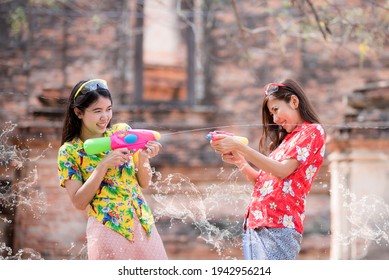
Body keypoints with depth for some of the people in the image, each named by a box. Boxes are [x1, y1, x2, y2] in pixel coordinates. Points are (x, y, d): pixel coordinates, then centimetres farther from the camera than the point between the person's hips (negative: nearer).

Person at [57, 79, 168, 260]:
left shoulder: (123, 131, 5)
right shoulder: (69, 151, -3)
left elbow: (145, 183, 7)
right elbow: (79, 202, -10)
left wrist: (142, 159, -13)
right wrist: (103, 165, -18)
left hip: (144, 224, 4)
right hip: (108, 230, -3)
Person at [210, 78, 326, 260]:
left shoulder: (313, 131, 0)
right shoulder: (285, 139, 25)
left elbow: (282, 171, -12)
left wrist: (239, 147, -14)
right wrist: (239, 162, 7)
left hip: (279, 226, -8)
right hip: (255, 224, 8)